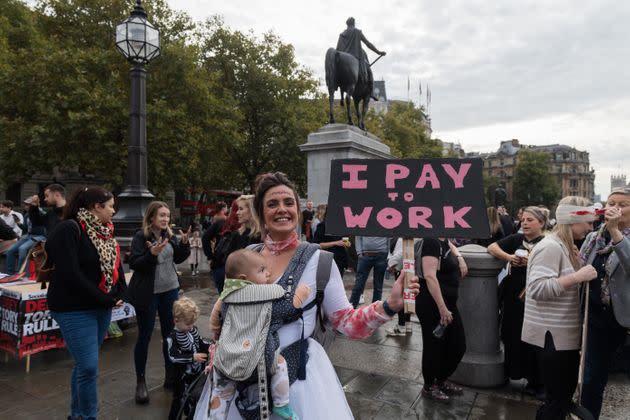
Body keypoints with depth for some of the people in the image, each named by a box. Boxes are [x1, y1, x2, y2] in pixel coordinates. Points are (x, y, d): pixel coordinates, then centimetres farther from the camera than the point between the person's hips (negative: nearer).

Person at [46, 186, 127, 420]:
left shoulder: (105, 231, 8)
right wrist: (106, 300, -17)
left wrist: (119, 294, -5)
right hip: (75, 310, -7)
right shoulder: (69, 230, -15)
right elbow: (71, 274, -22)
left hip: (102, 307, 8)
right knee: (89, 366, -7)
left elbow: (115, 264, 12)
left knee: (84, 364, 17)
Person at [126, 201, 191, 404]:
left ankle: (171, 375, 28)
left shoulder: (169, 235, 2)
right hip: (148, 293, -5)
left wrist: (184, 243, -6)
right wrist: (152, 254, -30)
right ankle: (140, 381, 21)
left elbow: (178, 259, 10)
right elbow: (133, 264, -16)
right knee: (144, 336, 6)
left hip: (170, 290, 5)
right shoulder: (140, 236, -12)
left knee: (170, 333, 13)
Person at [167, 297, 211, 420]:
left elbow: (200, 342, 12)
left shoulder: (193, 329, -3)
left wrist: (209, 346, -9)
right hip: (184, 376, -7)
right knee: (180, 400, 5)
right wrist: (192, 357, -31)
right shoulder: (172, 338, -21)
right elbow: (174, 358, -25)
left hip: (199, 372, 7)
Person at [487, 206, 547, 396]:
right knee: (513, 337, 10)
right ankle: (514, 372, 27)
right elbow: (491, 247, 0)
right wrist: (508, 257, -14)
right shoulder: (516, 239, 8)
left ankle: (537, 383, 16)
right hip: (512, 296, 3)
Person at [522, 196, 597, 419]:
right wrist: (577, 277, -27)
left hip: (564, 333, 10)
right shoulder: (550, 247, -18)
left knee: (566, 392, 19)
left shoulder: (565, 246, 13)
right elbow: (537, 288, -27)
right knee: (558, 398, -1)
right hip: (553, 334, -10)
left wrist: (582, 274, 9)